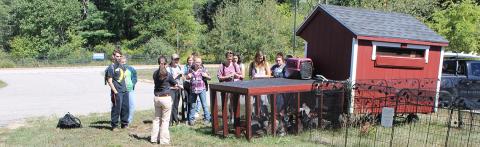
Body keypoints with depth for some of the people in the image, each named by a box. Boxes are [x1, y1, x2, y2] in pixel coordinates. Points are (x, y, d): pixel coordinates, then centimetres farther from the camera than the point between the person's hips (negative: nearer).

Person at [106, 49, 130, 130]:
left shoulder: (122, 66, 12)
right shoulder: (111, 67, -8)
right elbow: (109, 81, -11)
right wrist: (115, 91, -15)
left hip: (124, 91, 7)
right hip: (117, 92, -7)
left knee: (125, 108, 11)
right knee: (116, 109, -2)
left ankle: (124, 124, 24)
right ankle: (114, 125, 10)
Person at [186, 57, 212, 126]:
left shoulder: (203, 69, -1)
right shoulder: (191, 69, 6)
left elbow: (210, 78, 5)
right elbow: (187, 78, 20)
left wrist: (206, 75, -17)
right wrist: (188, 76, -3)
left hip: (202, 89, -3)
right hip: (193, 89, 3)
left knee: (204, 104, -3)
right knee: (192, 105, 10)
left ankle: (207, 119, 5)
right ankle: (191, 119, 21)